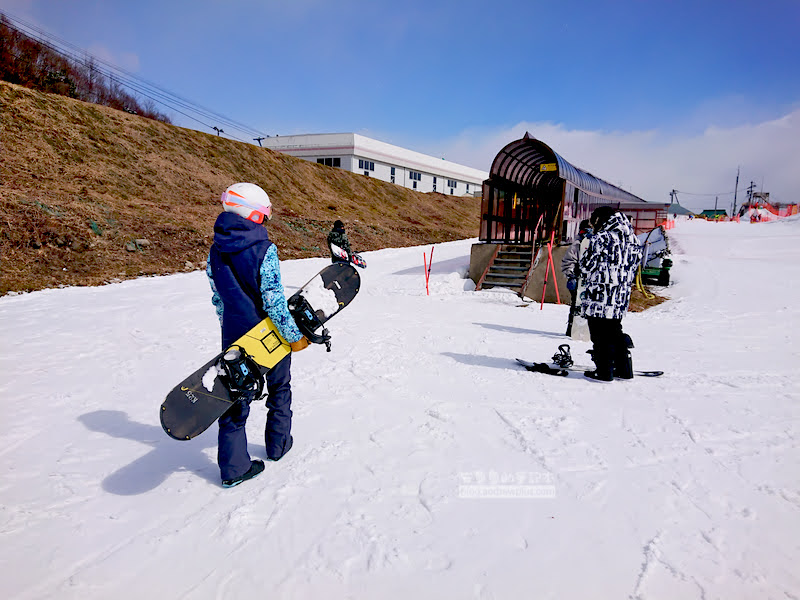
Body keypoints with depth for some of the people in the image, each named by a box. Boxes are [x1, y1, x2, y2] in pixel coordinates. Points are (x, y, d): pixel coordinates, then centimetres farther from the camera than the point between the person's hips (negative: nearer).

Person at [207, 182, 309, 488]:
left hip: (234, 337, 4)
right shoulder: (264, 249, -19)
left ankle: (233, 468, 13)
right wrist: (294, 335, -15)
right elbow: (274, 300, -22)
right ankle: (278, 444, 35)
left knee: (236, 398, 11)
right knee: (279, 388, 20)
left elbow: (218, 299, 7)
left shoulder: (216, 251, 0)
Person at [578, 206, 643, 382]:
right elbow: (634, 267, 16)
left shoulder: (602, 238, -12)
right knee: (615, 333, 18)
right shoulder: (633, 239, 11)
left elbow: (587, 265, -8)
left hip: (600, 296, -8)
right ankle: (624, 369, 24)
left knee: (600, 335, 1)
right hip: (621, 298, 8)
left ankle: (603, 372, 5)